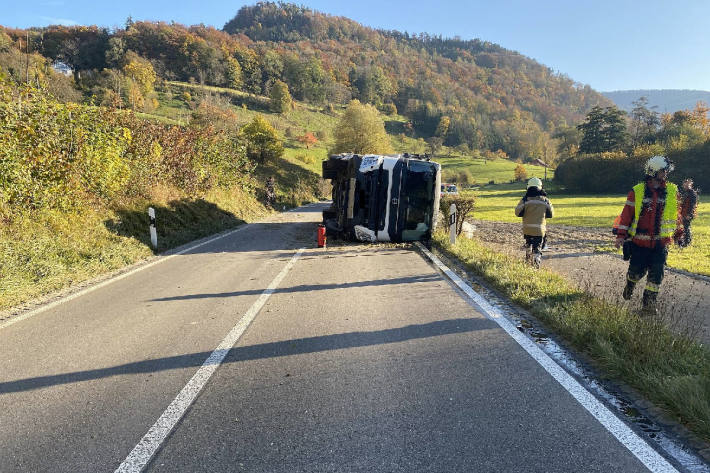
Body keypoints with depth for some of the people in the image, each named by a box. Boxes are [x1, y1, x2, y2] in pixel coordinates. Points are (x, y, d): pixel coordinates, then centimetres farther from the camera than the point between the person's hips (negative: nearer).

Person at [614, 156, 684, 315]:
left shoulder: (673, 191, 5)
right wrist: (621, 235, -7)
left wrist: (679, 233, 24)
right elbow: (627, 213, -3)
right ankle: (629, 285, 38)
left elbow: (677, 213, 17)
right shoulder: (637, 191, -3)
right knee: (636, 271, 6)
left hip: (661, 242, 2)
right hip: (639, 241, -2)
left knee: (656, 275, -2)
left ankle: (649, 304, 8)